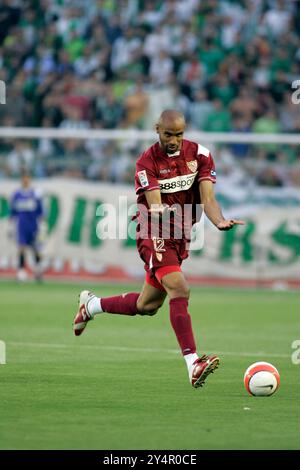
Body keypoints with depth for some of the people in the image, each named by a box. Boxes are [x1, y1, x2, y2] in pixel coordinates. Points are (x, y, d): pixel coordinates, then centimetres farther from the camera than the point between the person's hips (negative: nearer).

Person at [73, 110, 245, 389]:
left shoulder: (199, 154, -1)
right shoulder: (147, 162, -12)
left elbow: (207, 197, -10)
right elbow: (155, 206, -22)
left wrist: (220, 221, -31)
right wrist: (164, 211, -46)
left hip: (180, 237, 6)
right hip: (155, 234, -6)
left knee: (147, 306, 17)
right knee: (179, 290, -27)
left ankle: (91, 305, 43)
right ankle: (193, 364, -33)